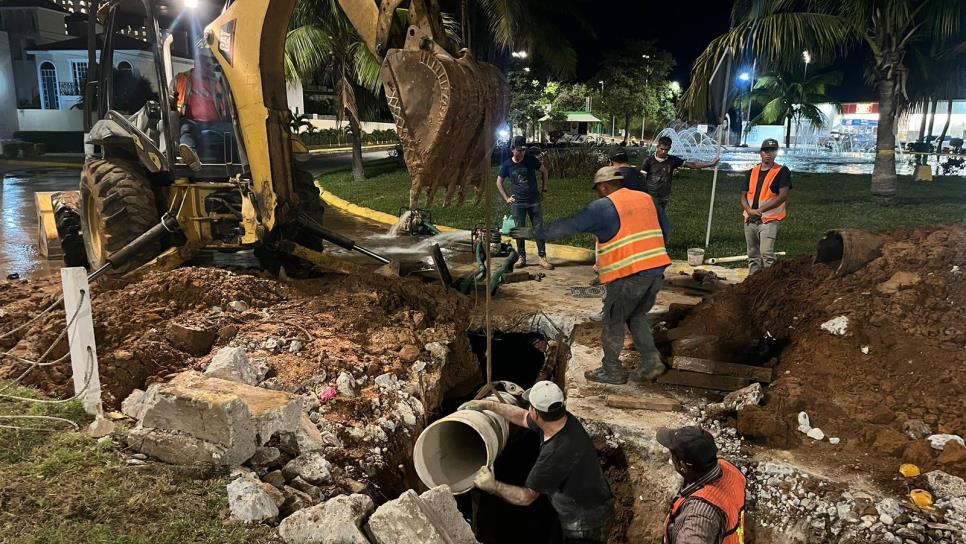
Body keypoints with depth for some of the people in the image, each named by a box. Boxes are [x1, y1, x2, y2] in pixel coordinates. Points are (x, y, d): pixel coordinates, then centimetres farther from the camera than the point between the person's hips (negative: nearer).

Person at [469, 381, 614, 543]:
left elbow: (526, 497, -28)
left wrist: (493, 486, -19)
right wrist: (487, 405, 9)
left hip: (584, 517, -8)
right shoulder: (563, 418, -15)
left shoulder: (556, 453, -39)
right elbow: (523, 417, 6)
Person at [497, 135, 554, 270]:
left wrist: (544, 189, 8)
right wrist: (506, 198, 4)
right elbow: (499, 182, 11)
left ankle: (542, 258, 3)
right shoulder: (507, 165, -2)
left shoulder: (531, 160, -3)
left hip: (534, 201, 0)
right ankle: (522, 258, 15)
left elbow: (544, 171, 11)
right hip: (517, 203, 0)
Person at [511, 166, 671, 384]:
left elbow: (567, 226, -4)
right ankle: (651, 362, 16)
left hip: (627, 275, -7)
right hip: (656, 270, 7)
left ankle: (611, 371, 19)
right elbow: (664, 227, 19)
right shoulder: (646, 199, 13)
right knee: (637, 317, 22)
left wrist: (533, 233, 4)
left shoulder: (603, 207, -5)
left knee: (613, 322, 9)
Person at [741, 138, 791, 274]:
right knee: (753, 255, 11)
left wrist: (760, 210, -15)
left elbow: (783, 196, -11)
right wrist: (749, 210, -9)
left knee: (767, 254, -19)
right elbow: (744, 196, 12)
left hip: (769, 220, -5)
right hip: (750, 220, 6)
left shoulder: (782, 171, -1)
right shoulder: (752, 172, 14)